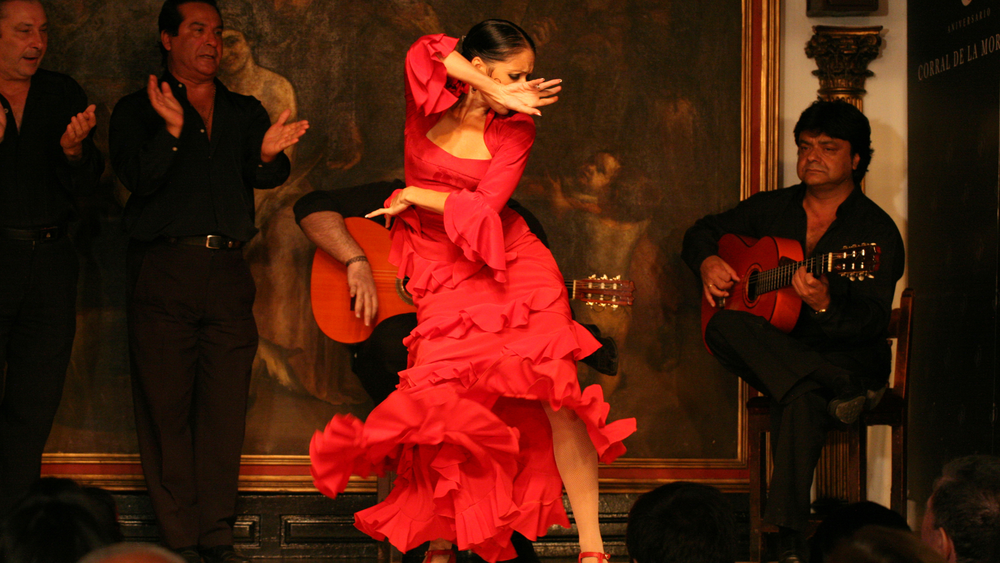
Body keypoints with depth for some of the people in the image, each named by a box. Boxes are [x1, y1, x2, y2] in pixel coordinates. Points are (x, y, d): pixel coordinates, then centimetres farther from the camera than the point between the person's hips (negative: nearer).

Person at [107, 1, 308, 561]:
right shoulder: (138, 110, 8)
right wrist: (171, 130, -23)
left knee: (225, 408, 0)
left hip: (229, 272, 3)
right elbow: (139, 178, -7)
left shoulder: (245, 111, 18)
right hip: (164, 272, -3)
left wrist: (268, 154, -21)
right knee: (167, 407, -4)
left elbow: (267, 178, 2)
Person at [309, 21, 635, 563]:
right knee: (445, 400, -16)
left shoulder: (515, 129, 1)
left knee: (557, 389, -14)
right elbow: (428, 51, -22)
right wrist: (499, 96, -19)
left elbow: (484, 209, -10)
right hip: (440, 274, 0)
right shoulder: (428, 102, 1)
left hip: (509, 261, 1)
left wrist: (416, 197, -5)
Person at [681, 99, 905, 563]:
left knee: (801, 399, -39)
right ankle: (836, 392, -33)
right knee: (725, 326, -29)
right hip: (773, 353, 5)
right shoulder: (772, 209, 13)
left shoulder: (876, 231, -4)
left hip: (847, 358, -4)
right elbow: (704, 231, 25)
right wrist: (708, 262, 1)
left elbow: (871, 322, -13)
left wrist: (823, 306, -35)